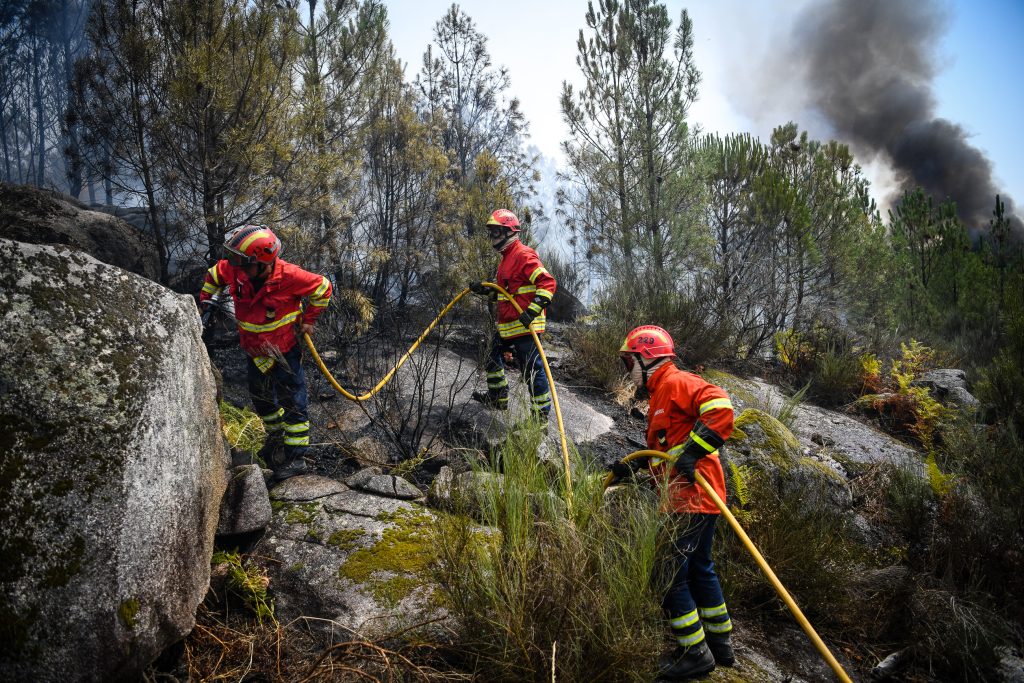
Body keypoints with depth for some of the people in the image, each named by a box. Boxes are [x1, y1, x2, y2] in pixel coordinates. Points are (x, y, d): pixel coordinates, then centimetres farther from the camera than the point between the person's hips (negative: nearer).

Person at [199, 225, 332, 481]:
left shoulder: (288, 276, -29)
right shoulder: (234, 271, -16)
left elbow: (322, 287, -13)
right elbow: (215, 274, 9)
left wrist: (308, 320, -8)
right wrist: (204, 299, 1)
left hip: (284, 351, -6)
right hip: (254, 351, 6)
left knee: (291, 402, -1)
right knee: (260, 397, 22)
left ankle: (296, 457, 9)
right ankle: (277, 434, 48)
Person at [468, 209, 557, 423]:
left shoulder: (523, 255, -13)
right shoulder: (506, 258, 20)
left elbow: (548, 283, -22)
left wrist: (533, 310, -28)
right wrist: (484, 290, 15)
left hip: (525, 326, -11)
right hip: (506, 325, 11)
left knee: (532, 369, -8)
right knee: (494, 359, 24)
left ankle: (541, 415, 0)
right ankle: (498, 398, 42)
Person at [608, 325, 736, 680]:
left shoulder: (676, 382, -11)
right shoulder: (660, 393, 21)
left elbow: (720, 407, -27)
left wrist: (692, 453, -30)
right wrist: (631, 466, 23)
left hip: (691, 498, -11)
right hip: (685, 498, 11)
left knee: (668, 574, -4)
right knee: (698, 568, 20)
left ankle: (695, 653, 9)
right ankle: (720, 645, 33)